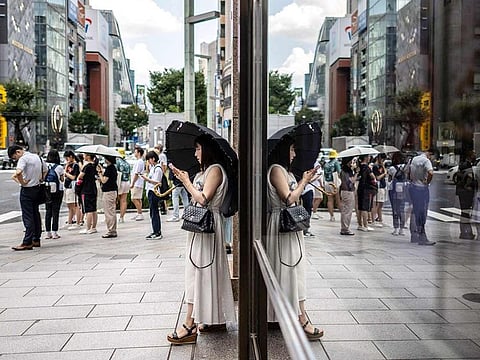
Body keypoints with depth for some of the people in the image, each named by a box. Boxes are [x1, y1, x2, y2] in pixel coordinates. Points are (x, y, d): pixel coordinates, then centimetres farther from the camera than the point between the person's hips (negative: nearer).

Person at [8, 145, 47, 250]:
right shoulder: (37, 157, 11)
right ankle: (36, 240, 20)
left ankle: (27, 243, -5)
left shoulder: (23, 159, -15)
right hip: (37, 189, 8)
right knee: (36, 215, 13)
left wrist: (22, 182, -18)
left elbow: (18, 172, -33)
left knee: (27, 217, -6)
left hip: (27, 190, -8)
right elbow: (45, 170, 25)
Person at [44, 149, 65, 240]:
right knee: (55, 212, 1)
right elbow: (62, 179, 0)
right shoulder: (59, 167, -10)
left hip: (46, 191, 3)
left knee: (48, 211, 10)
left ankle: (48, 232, 12)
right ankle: (54, 232, 1)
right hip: (57, 191, -3)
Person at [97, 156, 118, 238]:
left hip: (109, 192, -10)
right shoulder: (113, 168, 13)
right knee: (112, 212, 14)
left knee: (109, 212, -5)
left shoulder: (109, 168, -17)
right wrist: (102, 171, 16)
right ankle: (113, 231, 19)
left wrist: (100, 172, -8)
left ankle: (110, 231, -2)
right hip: (113, 191, 10)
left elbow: (104, 180, -18)